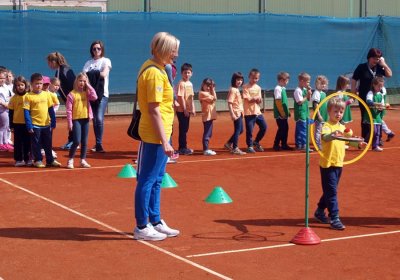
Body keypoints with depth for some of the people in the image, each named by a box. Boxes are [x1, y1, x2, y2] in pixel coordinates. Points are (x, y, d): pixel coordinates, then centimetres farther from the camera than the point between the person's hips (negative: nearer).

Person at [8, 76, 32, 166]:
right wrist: (11, 125, 1)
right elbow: (11, 112, 2)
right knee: (18, 142, 7)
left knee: (27, 142, 8)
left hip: (27, 123, 0)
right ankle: (18, 159, 14)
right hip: (17, 123, 0)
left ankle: (27, 159, 18)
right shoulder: (13, 98, -2)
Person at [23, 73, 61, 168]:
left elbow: (51, 109, 7)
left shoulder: (46, 94, 3)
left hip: (46, 124, 4)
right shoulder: (28, 96, -8)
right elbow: (26, 112, -8)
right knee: (36, 144, 5)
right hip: (35, 125, -4)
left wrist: (53, 123, 6)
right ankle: (38, 160, 17)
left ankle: (50, 160, 23)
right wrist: (29, 126, -13)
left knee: (48, 143, 13)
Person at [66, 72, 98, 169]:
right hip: (76, 120, -4)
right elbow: (69, 110, -7)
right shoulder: (72, 94, -5)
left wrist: (89, 86, -8)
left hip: (85, 119, 5)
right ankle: (70, 160, 4)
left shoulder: (87, 93, 7)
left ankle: (83, 160, 17)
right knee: (77, 141, -10)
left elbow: (94, 97, -13)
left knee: (84, 141, 8)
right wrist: (69, 122, -12)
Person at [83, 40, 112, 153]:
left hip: (102, 94, -4)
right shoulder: (88, 63, 15)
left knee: (99, 118, -15)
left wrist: (91, 74, -4)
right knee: (94, 119, 4)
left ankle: (99, 144, -12)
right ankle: (98, 144, 12)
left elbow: (104, 74, -11)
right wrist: (97, 74, -15)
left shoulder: (105, 61, 5)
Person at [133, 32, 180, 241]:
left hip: (158, 135, 10)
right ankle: (141, 227, 7)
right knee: (147, 180, -1)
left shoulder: (154, 68, 12)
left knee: (156, 180, 17)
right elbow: (154, 110, -22)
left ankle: (155, 222, 28)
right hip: (155, 136, -10)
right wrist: (164, 141, -23)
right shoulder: (155, 73, -18)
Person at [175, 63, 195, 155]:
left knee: (185, 129, 13)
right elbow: (181, 97, -17)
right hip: (182, 110, -8)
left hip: (188, 110, 8)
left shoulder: (190, 84, 12)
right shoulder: (181, 83, -13)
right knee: (183, 129, -3)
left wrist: (193, 109, 14)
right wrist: (185, 109, -18)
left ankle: (183, 147, 21)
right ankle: (182, 148, 3)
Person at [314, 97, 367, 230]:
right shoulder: (327, 126, -15)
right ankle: (334, 218, -6)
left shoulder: (342, 127, 10)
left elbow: (348, 140, 23)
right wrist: (333, 134, -57)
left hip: (338, 164, 8)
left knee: (330, 191, 18)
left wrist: (358, 144, 6)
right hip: (328, 164, -8)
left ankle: (320, 211, 35)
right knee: (331, 192, -8)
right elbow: (324, 137, -36)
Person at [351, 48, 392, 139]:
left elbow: (389, 74, 1)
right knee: (365, 119, 5)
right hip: (364, 98, -3)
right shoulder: (362, 67, -5)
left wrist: (384, 64, -6)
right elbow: (354, 80, -4)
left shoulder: (379, 67, 5)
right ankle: (365, 139, 13)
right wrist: (353, 93, -8)